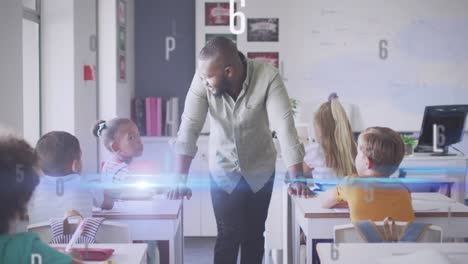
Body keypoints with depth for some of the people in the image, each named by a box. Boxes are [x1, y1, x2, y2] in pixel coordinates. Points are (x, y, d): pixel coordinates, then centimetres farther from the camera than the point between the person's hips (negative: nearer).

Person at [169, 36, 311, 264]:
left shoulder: (267, 77, -26)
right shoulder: (203, 79, -22)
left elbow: (285, 127, -29)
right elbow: (189, 128, -23)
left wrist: (297, 179, -35)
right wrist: (181, 181, -30)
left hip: (260, 170, 0)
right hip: (223, 170, 0)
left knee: (254, 235, 10)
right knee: (229, 234, -4)